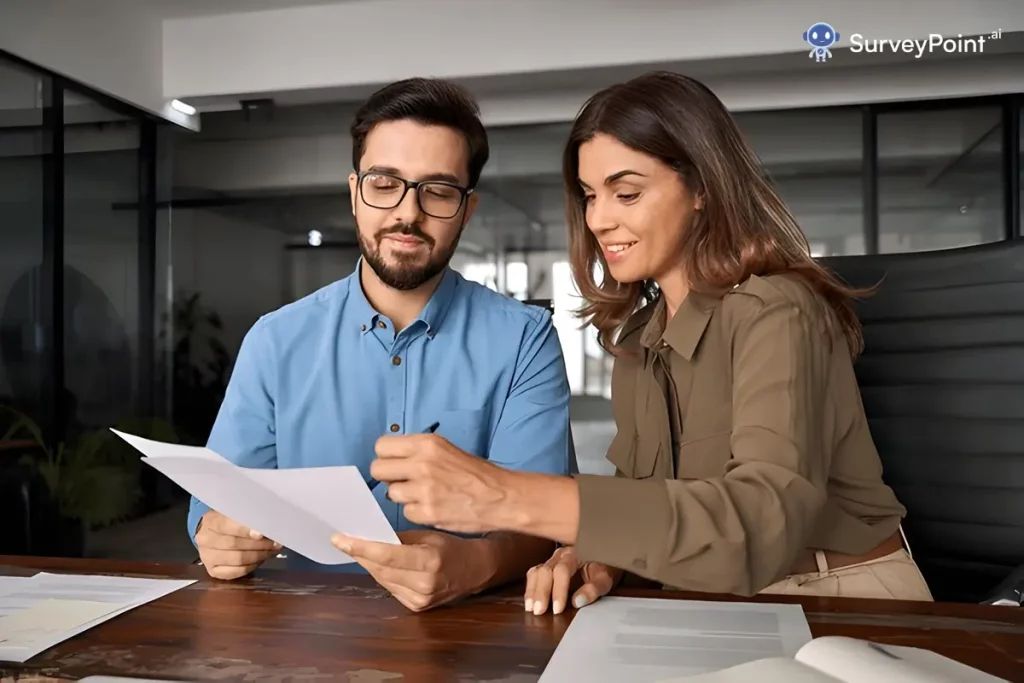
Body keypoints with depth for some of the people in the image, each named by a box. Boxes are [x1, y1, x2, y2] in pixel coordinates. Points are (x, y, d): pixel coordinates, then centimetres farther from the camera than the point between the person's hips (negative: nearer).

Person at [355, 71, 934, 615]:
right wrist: (600, 555, -18)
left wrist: (511, 497, -41)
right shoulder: (638, 329, 5)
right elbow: (644, 488, 4)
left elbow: (767, 519, -34)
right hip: (721, 603, 5)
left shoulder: (775, 313, -20)